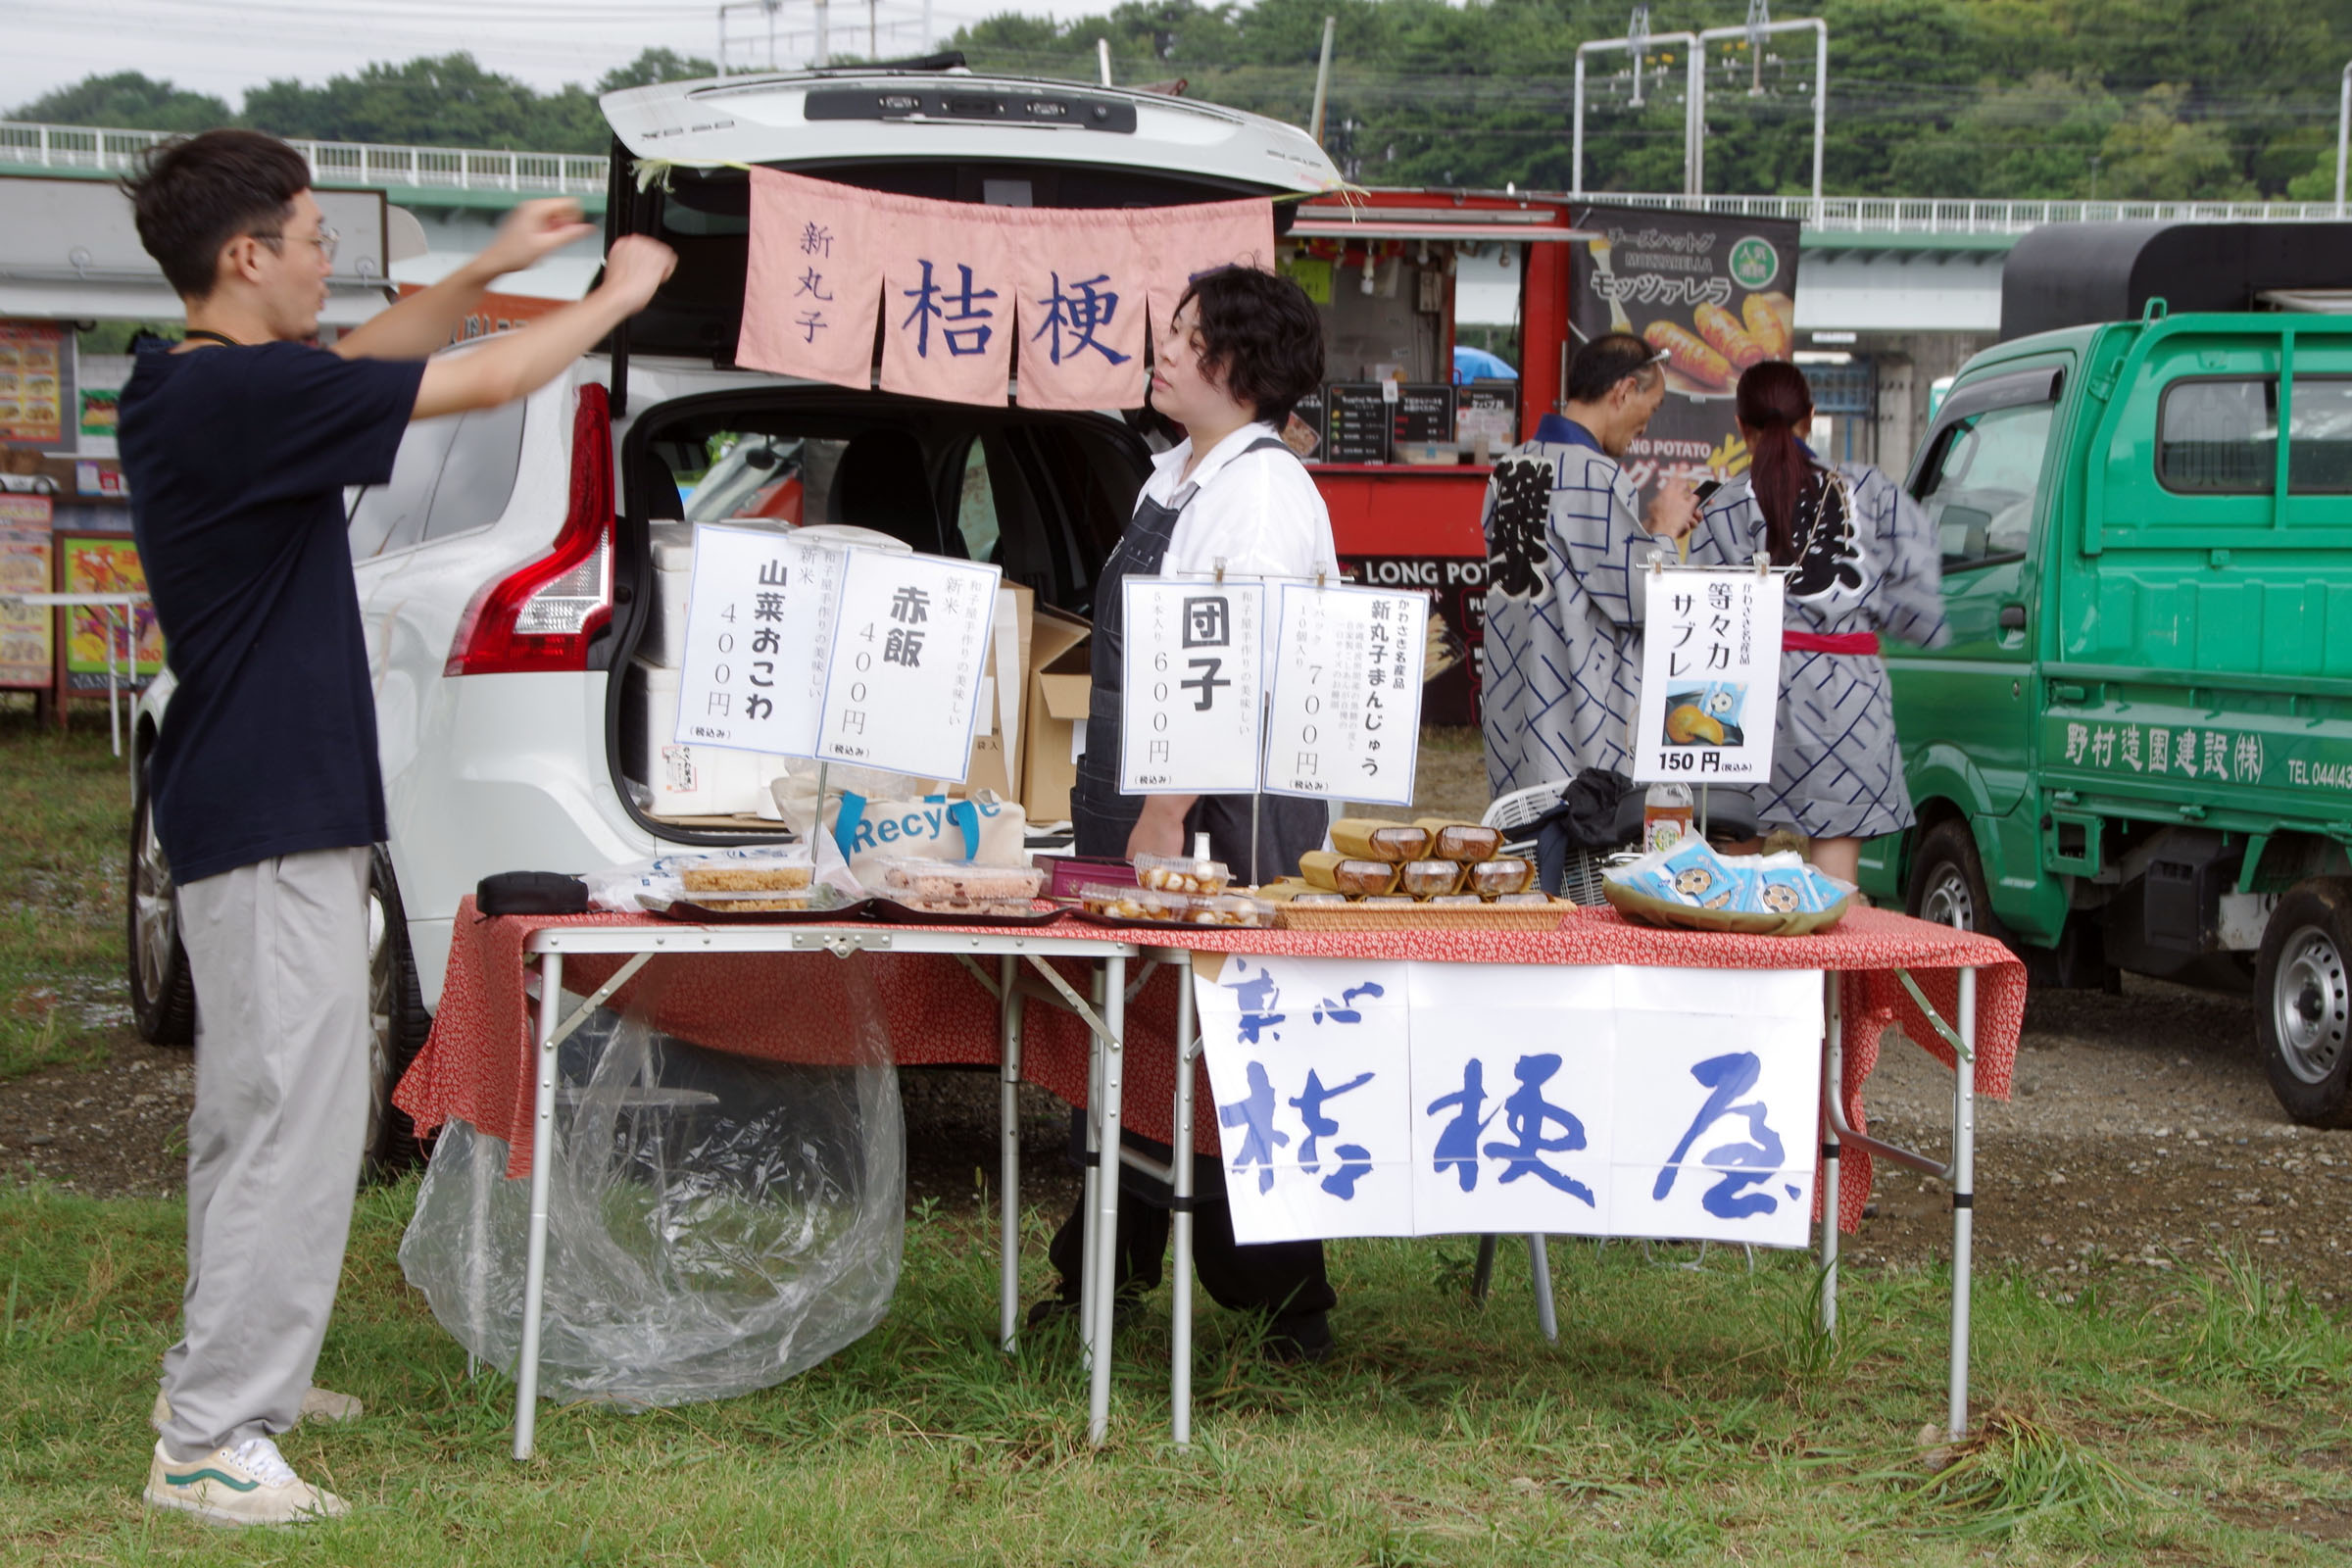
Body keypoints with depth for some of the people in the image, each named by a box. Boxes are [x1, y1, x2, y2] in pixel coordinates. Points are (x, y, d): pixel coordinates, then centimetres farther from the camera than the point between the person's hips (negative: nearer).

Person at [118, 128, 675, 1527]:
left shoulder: (195, 392, 9)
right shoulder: (238, 396, -21)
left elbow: (361, 363, 27)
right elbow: (479, 388, -16)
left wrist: (492, 270, 23)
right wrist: (616, 298, -1)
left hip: (249, 816, 11)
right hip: (276, 828, -11)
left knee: (260, 1113, 20)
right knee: (292, 1122, -9)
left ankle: (242, 1375, 31)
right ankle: (208, 1442, -8)